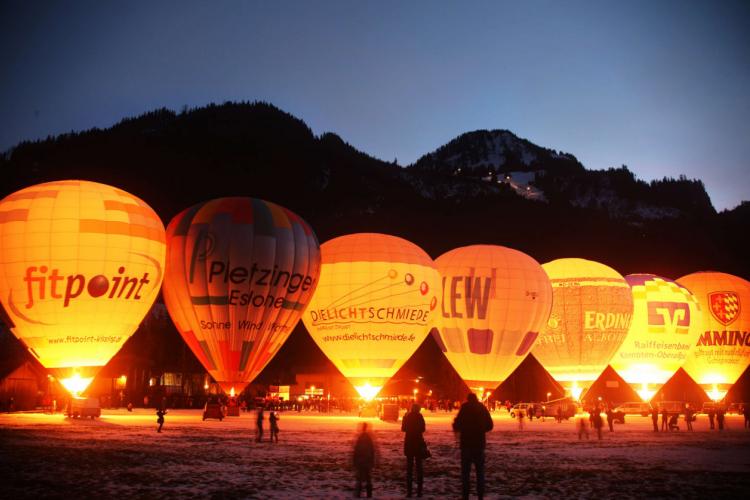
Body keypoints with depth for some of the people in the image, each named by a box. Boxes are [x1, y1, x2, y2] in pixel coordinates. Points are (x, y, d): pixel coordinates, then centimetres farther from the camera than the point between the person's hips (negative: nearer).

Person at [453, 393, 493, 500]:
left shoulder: (464, 408, -8)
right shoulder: (482, 408, 2)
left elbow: (457, 426, -11)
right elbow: (490, 425, 7)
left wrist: (456, 426, 12)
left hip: (467, 443, -3)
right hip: (479, 443, 3)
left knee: (465, 471, 2)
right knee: (480, 471, 11)